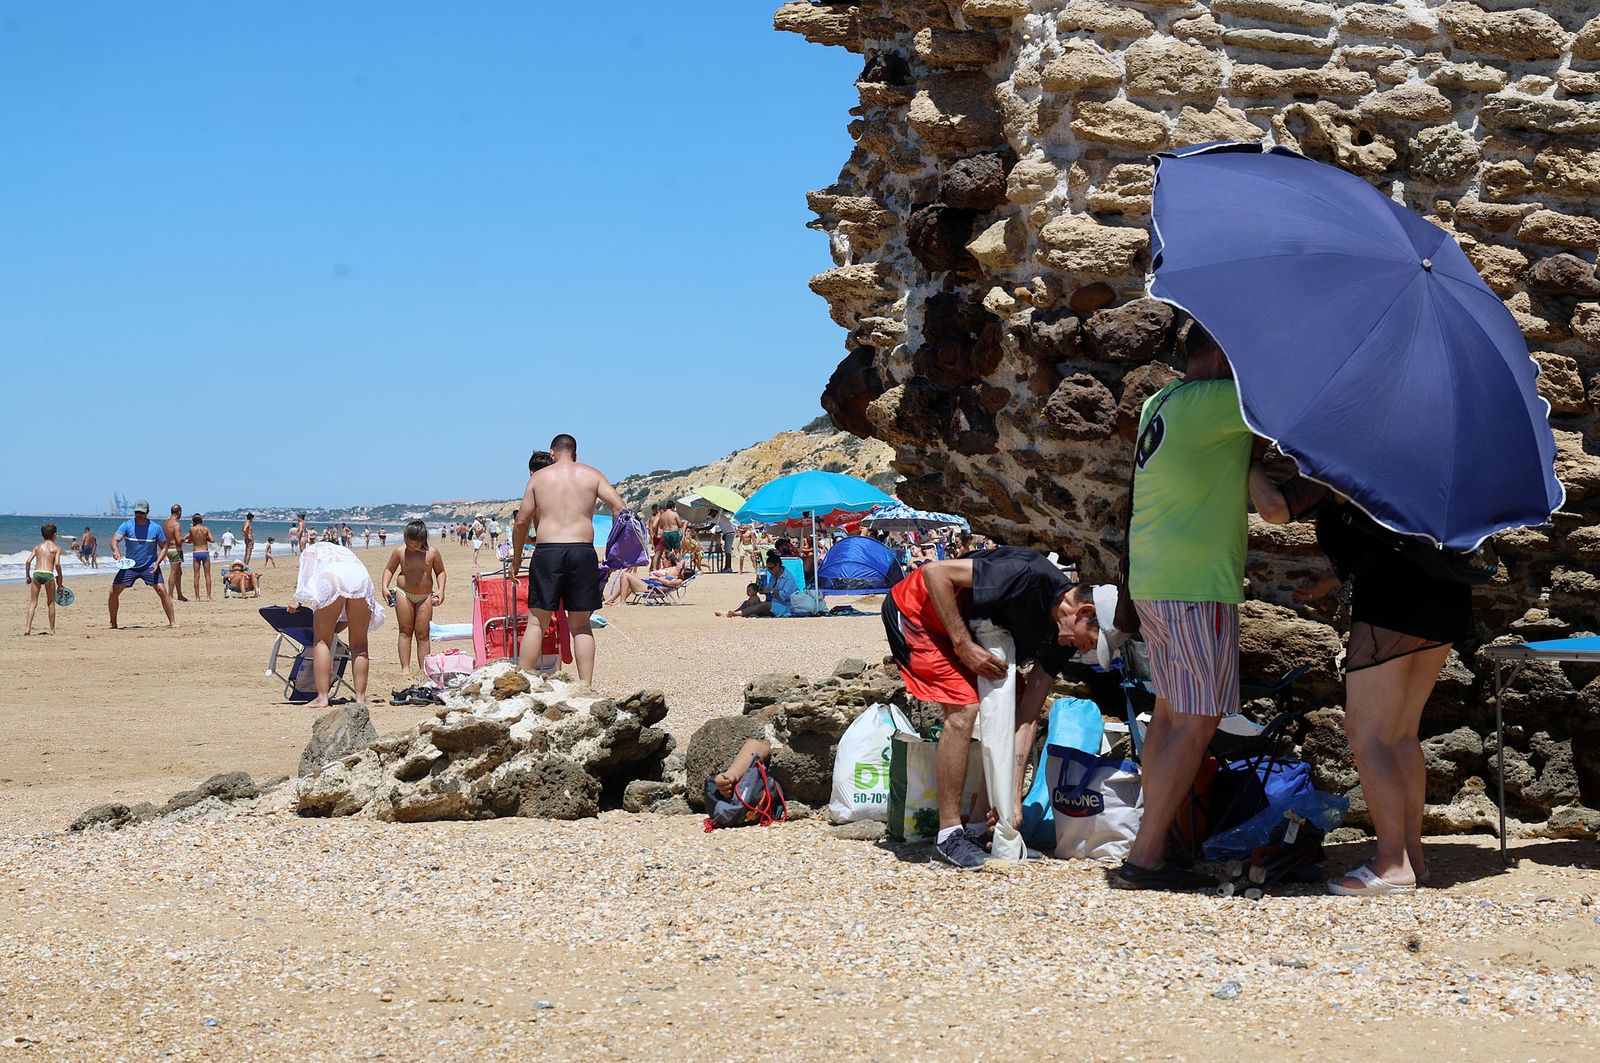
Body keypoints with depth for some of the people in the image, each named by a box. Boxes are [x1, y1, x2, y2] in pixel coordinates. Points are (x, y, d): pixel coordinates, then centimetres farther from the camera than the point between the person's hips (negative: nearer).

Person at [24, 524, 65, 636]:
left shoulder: (37, 547, 15)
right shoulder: (56, 548, 6)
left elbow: (28, 561, 4)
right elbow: (57, 564, -7)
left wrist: (27, 576, 14)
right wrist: (60, 580, -1)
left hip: (36, 573, 2)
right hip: (48, 574, -2)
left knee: (33, 603, 6)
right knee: (51, 603, 11)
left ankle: (28, 628, -5)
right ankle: (52, 629, 15)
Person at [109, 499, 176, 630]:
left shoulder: (156, 528, -8)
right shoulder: (127, 525, -9)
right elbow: (115, 539, -23)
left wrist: (157, 562, -15)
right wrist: (116, 551, -46)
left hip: (150, 566, -1)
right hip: (129, 565, 1)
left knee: (161, 590, -17)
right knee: (114, 592, -6)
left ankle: (172, 622, -10)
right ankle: (113, 624, 10)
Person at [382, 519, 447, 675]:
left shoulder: (432, 552, -3)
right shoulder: (400, 551, -4)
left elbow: (440, 572, 9)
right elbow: (389, 569, 7)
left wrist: (440, 590, -3)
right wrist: (385, 587, -6)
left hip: (425, 596, 0)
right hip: (404, 594, 0)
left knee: (423, 633, 0)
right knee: (405, 631, 1)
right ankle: (405, 668, 1)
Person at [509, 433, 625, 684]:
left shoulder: (538, 477, 10)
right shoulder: (591, 475, 10)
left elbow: (522, 522, 9)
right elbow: (620, 508, -2)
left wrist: (516, 559, 18)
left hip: (547, 552, 0)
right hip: (583, 551, 0)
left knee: (537, 622, 6)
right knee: (581, 625, 9)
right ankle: (585, 686, 4)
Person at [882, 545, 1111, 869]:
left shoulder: (1062, 640, -8)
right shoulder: (1029, 576, -33)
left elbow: (1027, 718, -9)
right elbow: (934, 572, -30)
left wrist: (1014, 795, -15)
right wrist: (963, 645, -29)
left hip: (972, 629, 8)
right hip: (915, 611, -8)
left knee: (1012, 708, -2)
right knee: (963, 709, -22)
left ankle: (979, 824, 6)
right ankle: (949, 834, -13)